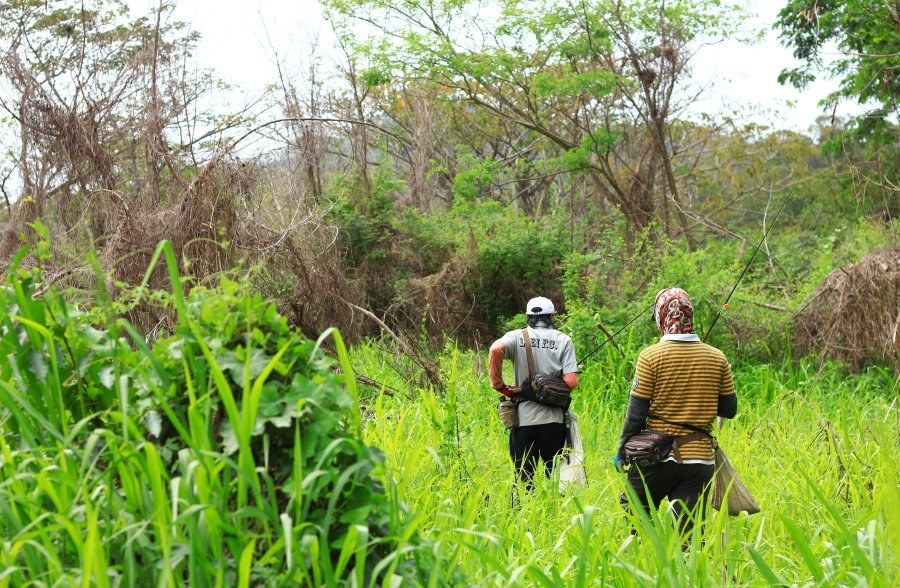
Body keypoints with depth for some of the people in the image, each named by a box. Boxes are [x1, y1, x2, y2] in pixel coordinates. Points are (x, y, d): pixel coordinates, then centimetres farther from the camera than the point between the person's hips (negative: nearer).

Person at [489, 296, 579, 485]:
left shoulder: (517, 337, 2)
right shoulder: (563, 340, 2)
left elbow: (496, 350, -20)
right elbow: (571, 381, -7)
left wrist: (499, 385, -8)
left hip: (523, 418, 0)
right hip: (553, 419, 0)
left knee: (524, 477, 5)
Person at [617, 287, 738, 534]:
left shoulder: (650, 356, -8)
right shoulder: (717, 358, 2)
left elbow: (636, 413, -7)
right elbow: (729, 409, 8)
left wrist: (622, 451, 4)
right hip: (700, 459, 3)